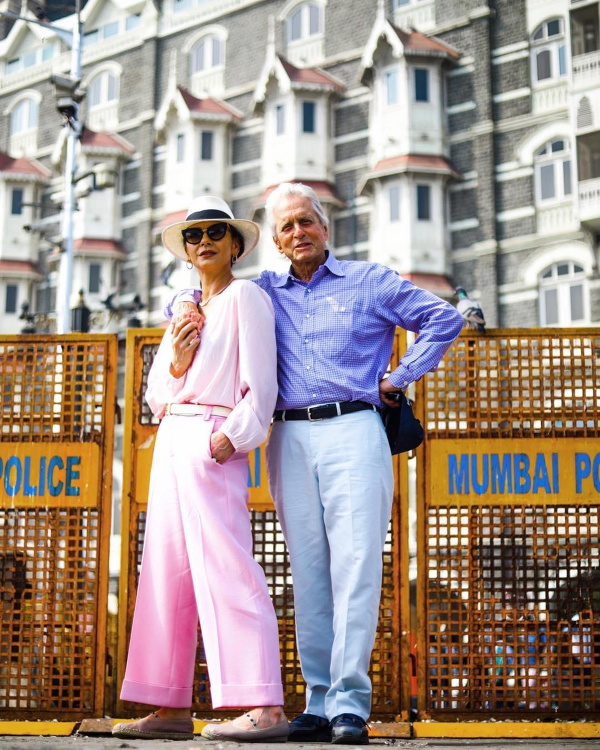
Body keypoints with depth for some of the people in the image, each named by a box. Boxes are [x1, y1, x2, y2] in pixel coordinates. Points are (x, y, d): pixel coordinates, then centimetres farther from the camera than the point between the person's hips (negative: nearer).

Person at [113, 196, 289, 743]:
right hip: (170, 441, 8)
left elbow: (262, 382, -7)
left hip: (212, 442, -8)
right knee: (167, 572, 5)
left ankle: (265, 708, -21)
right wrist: (175, 365, -1)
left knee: (225, 567, -17)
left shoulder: (245, 297, 3)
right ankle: (172, 708, 10)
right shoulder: (183, 311, 24)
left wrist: (233, 435, -20)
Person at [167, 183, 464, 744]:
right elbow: (194, 296, 29)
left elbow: (444, 320, 11)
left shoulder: (370, 282, 11)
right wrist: (185, 305, 5)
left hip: (351, 430, -3)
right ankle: (318, 703, 4)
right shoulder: (266, 291, 19)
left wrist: (398, 379, 5)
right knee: (308, 571, 1)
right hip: (290, 439, 3)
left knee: (354, 566, -10)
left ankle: (350, 703, -11)